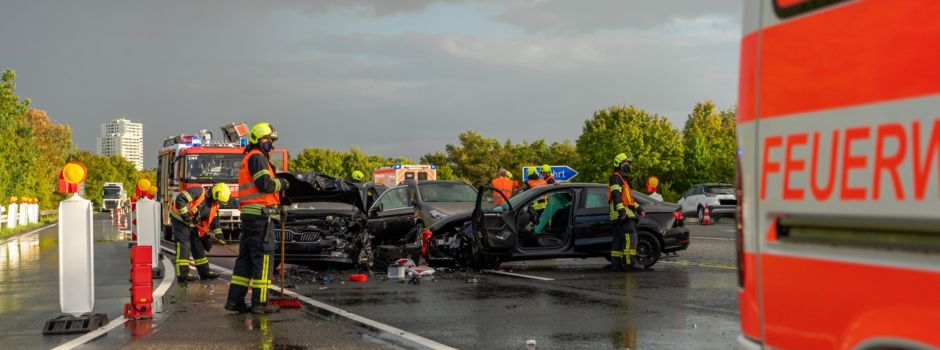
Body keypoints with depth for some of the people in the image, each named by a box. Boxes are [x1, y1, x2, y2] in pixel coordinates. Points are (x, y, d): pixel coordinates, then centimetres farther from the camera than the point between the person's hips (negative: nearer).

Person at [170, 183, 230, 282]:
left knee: (198, 247, 12)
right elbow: (180, 199, -30)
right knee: (183, 246, -15)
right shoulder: (198, 192, -23)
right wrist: (185, 214, -28)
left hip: (192, 224, 9)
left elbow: (214, 219, 11)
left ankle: (204, 272, 20)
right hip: (180, 220, -9)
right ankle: (182, 275, -18)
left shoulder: (214, 205, 4)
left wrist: (218, 233, 2)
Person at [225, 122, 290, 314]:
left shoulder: (248, 159, 25)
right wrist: (282, 183, -3)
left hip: (249, 215, 10)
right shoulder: (257, 157, -9)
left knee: (246, 257, 11)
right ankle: (260, 302, -5)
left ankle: (235, 300, 10)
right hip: (260, 214, -10)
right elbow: (265, 184, -19)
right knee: (262, 257, -7)